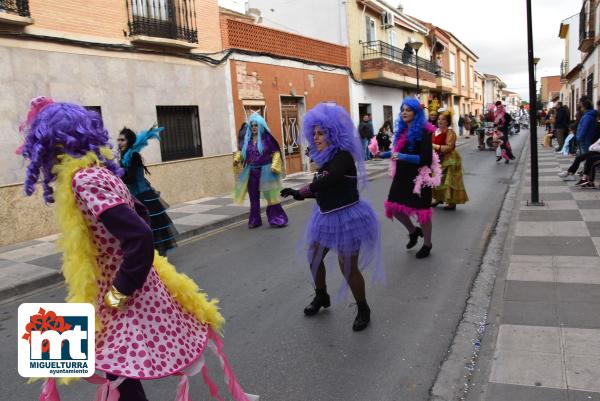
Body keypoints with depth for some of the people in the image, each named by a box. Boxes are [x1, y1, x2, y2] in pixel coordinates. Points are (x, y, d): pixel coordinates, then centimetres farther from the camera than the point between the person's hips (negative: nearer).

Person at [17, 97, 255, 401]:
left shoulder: (84, 180, -22)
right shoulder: (95, 171, 6)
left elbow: (140, 237, -31)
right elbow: (139, 213, 18)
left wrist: (118, 293, -19)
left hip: (128, 300, -9)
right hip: (127, 289, 9)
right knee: (123, 374, 21)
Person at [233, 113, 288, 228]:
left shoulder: (266, 137, -8)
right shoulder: (248, 139, 5)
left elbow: (276, 152, -6)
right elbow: (242, 152, 13)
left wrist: (274, 166, -15)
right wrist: (236, 159, -6)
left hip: (265, 171, -4)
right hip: (252, 172, 5)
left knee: (271, 196, 1)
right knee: (253, 197, 12)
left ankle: (276, 219, 11)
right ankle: (254, 220, 24)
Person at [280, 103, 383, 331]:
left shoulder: (343, 156, -18)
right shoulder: (325, 159, 8)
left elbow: (328, 181, -33)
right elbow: (321, 191, 10)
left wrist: (304, 190, -19)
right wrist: (297, 194, -3)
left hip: (347, 218, -9)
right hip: (326, 217, 9)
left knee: (348, 268, 0)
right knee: (314, 260, 18)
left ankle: (363, 310, 23)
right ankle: (321, 297, 42)